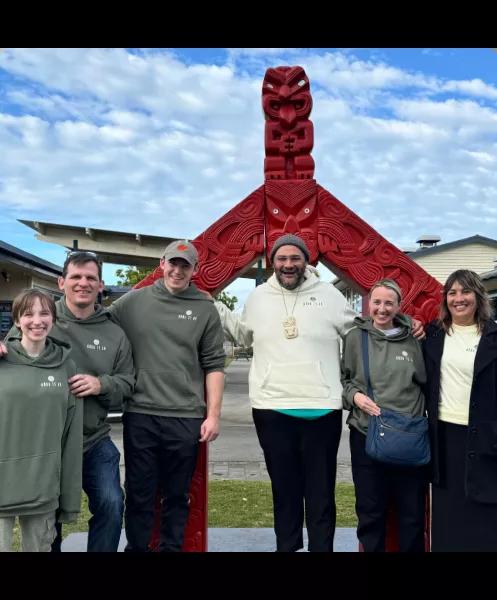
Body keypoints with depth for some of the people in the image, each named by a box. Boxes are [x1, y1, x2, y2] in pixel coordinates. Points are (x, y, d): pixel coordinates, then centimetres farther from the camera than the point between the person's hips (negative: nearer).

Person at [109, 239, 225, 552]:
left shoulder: (205, 309, 4)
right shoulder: (133, 301, 4)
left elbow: (214, 365, 3)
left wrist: (213, 414, -1)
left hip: (186, 418, 0)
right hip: (140, 415, 0)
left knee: (177, 495, 12)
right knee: (139, 494, 10)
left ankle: (172, 547, 28)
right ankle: (136, 547, 27)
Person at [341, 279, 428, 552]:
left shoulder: (412, 339, 5)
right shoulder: (354, 338, 2)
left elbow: (426, 382, 14)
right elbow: (341, 379, 8)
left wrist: (422, 419, 6)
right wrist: (354, 396, -10)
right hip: (366, 435, -1)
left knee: (413, 512, 9)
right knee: (370, 511, 10)